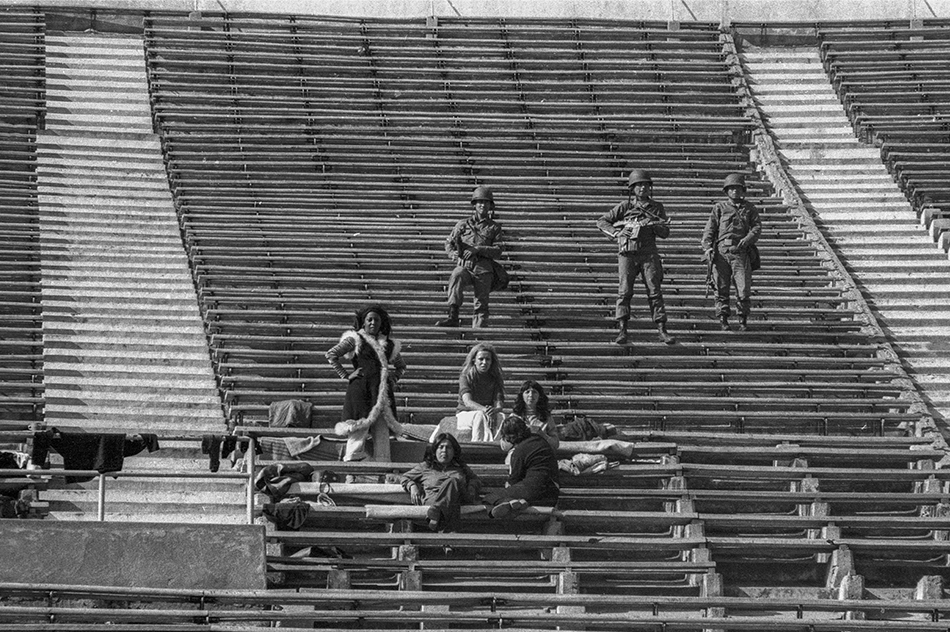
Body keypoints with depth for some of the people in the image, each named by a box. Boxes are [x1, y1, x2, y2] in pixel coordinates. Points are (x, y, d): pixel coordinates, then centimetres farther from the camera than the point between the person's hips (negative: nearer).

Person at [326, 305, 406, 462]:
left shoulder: (389, 345, 17)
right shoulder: (355, 340, 4)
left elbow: (401, 366, 32)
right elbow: (331, 355, -1)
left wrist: (393, 378, 13)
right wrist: (345, 375, -6)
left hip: (383, 394, 5)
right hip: (361, 389, -5)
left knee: (382, 431, 1)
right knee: (359, 429, -11)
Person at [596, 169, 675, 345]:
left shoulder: (656, 207, 9)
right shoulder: (625, 207, 5)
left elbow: (665, 233, 7)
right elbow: (602, 221, 7)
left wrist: (652, 225, -12)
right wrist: (615, 233, -9)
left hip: (648, 254, 1)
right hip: (627, 254, -1)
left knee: (655, 291, -3)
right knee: (624, 291, -9)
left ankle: (662, 330, -1)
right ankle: (622, 330, -9)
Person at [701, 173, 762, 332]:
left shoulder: (750, 209, 14)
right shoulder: (719, 208, 11)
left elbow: (757, 227, 4)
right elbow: (710, 229, 6)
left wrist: (747, 239, -15)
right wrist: (707, 247, -9)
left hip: (741, 254, 0)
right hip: (722, 253, 0)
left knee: (744, 290, -6)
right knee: (722, 289, -1)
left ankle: (743, 321, 7)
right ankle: (723, 319, 9)